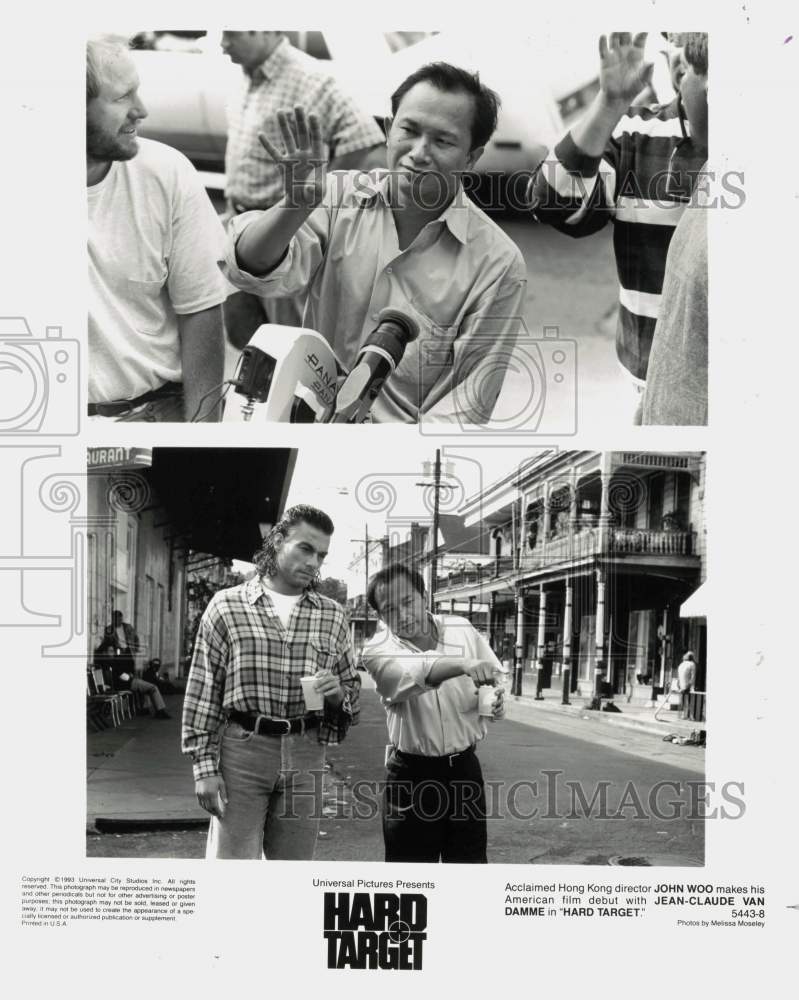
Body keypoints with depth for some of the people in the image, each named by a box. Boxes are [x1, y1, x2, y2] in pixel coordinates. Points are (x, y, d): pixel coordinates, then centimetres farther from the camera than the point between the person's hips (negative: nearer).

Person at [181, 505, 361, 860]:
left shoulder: (332, 615, 10)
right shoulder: (227, 605, 1)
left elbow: (352, 690, 17)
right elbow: (202, 693, 1)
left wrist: (338, 694, -7)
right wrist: (204, 767, -6)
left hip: (305, 754, 3)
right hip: (240, 750, -3)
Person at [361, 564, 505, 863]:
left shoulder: (462, 629, 0)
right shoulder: (378, 650, -10)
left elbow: (494, 680, 10)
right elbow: (414, 673, -32)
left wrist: (496, 701, -13)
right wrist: (464, 664, -49)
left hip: (464, 767, 2)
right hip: (412, 773, -2)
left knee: (471, 859, 10)